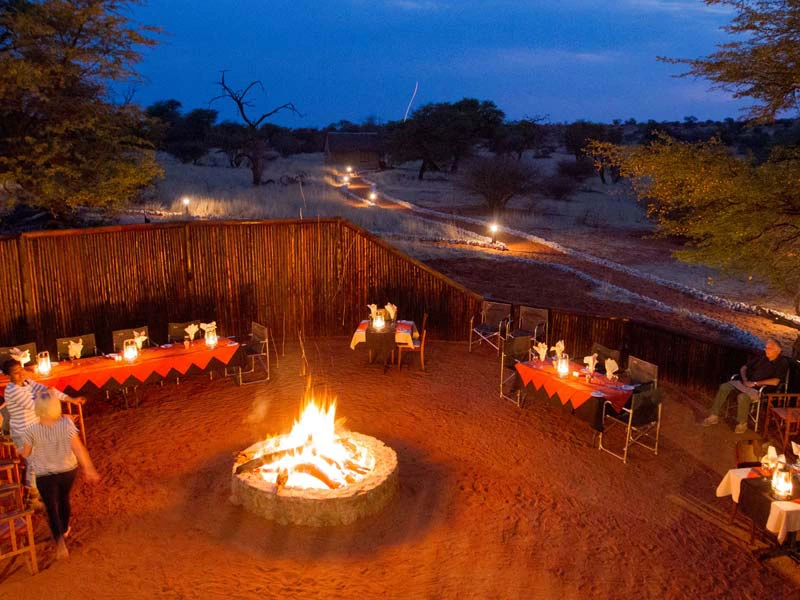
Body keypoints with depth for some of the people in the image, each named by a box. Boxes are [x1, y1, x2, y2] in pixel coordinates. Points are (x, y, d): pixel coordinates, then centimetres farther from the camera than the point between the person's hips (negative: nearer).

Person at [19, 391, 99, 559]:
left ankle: (60, 542, -6)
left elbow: (25, 453, -4)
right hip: (68, 470, 2)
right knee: (64, 499, 27)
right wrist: (88, 469, -10)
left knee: (52, 508, 10)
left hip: (45, 475, -2)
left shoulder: (32, 430, -18)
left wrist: (19, 450, 20)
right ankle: (65, 529, 46)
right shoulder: (67, 423, -18)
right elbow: (78, 448, -17)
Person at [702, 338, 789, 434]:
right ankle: (714, 416, -10)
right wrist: (745, 380, -3)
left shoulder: (782, 363, -8)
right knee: (724, 387, -13)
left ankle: (743, 424, -13)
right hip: (747, 384, 7)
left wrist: (755, 383, -19)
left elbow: (775, 382, -20)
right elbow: (744, 368, 16)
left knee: (742, 397, -35)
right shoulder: (761, 357, 10)